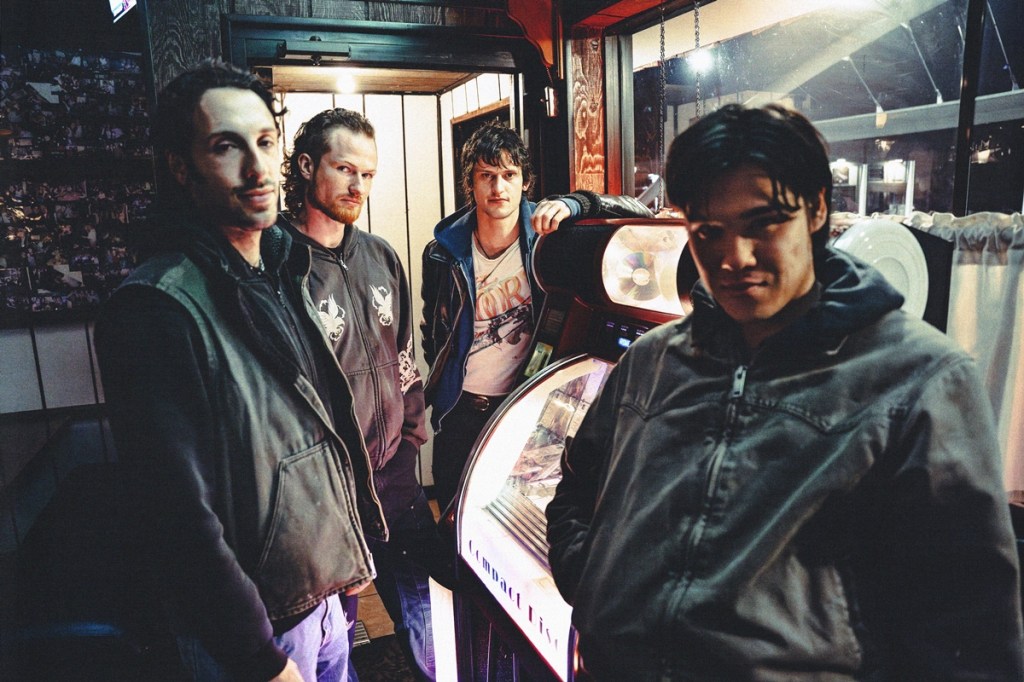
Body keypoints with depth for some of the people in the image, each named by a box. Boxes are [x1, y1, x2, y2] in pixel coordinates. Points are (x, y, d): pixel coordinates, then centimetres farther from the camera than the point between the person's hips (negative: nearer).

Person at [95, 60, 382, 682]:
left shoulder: (279, 278, 4)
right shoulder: (158, 308, -23)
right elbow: (177, 515, -25)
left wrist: (352, 551, 13)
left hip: (328, 591, 7)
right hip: (256, 626, -7)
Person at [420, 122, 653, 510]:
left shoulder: (548, 232, -11)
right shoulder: (443, 253, -6)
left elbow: (640, 214, -15)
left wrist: (575, 204, -29)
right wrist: (443, 384, 8)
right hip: (461, 411, 1)